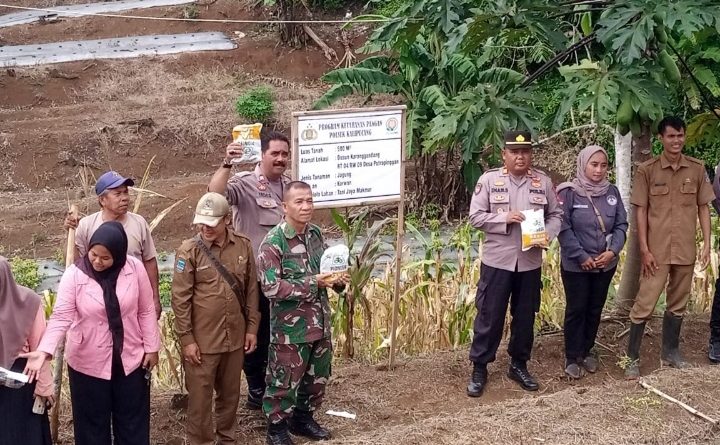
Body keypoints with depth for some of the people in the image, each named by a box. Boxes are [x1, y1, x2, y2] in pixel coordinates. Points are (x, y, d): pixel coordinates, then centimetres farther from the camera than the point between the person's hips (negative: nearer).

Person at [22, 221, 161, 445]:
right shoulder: (74, 275, -16)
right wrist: (44, 351, -36)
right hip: (89, 362, -1)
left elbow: (146, 311, -2)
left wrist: (151, 347, -1)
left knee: (133, 420, 15)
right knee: (93, 422, 12)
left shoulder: (134, 268, -11)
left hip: (130, 358, 1)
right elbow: (61, 317, -22)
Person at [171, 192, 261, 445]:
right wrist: (186, 339, -11)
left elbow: (251, 290, 7)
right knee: (199, 397, 5)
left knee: (230, 393, 17)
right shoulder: (189, 251, -11)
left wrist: (251, 327, 6)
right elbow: (180, 299, -10)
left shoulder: (243, 246, -1)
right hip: (202, 339, -4)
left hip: (235, 336, 4)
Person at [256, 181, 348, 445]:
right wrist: (313, 283, -26)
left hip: (320, 323, 7)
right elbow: (271, 288, -24)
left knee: (317, 377, 19)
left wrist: (337, 279, -6)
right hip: (290, 328, -7)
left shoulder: (315, 234, 4)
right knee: (285, 381, 6)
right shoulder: (272, 243, -17)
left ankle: (303, 418, 39)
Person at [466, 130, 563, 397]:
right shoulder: (489, 179, -5)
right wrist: (504, 218, -19)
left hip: (530, 262, 3)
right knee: (490, 316, 3)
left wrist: (547, 234, -11)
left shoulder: (543, 182, 2)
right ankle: (479, 368, 15)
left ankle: (519, 365, 29)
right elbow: (476, 216, -6)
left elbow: (555, 214, 8)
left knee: (525, 316, 13)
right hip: (497, 261, -3)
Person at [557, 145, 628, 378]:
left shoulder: (612, 192, 1)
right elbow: (563, 228, -14)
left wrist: (613, 251, -10)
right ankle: (572, 357, 16)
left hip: (606, 264, 4)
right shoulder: (569, 192, -12)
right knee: (576, 310, 4)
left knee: (595, 309, 14)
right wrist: (581, 256, -16)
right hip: (576, 265, -4)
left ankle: (587, 351, 29)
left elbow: (621, 224, 4)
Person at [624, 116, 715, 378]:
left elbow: (703, 207, 7)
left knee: (678, 304, 15)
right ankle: (632, 358, 6)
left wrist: (707, 244, 1)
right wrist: (644, 250, -9)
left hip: (686, 250, 3)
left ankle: (670, 351, 30)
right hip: (657, 251, -3)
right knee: (644, 305, -2)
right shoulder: (647, 170, -6)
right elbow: (641, 211, -5)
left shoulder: (697, 169, 2)